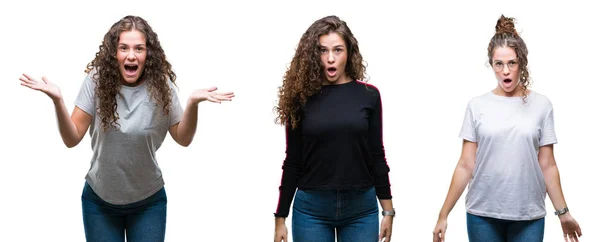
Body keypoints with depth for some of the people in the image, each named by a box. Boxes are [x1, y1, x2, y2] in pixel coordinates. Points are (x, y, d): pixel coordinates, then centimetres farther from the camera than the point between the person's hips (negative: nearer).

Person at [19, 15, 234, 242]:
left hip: (149, 201, 0)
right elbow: (72, 138, -11)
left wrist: (193, 103, -21)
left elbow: (183, 138, -4)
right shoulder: (97, 80, -12)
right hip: (99, 199, 0)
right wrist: (57, 100, -26)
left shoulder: (160, 85, -11)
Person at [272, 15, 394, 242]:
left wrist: (388, 210, 5)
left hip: (361, 209, 1)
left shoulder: (368, 95, 0)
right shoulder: (302, 98, -1)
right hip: (311, 209, 0)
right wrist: (280, 217, 3)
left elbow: (376, 156, 5)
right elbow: (293, 162, 3)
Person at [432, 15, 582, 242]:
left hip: (528, 215, 0)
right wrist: (444, 214, -2)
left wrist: (563, 212, 3)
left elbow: (547, 165, 4)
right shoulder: (477, 105, 0)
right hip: (482, 214, 0)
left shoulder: (541, 105, 1)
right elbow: (465, 166, 1)